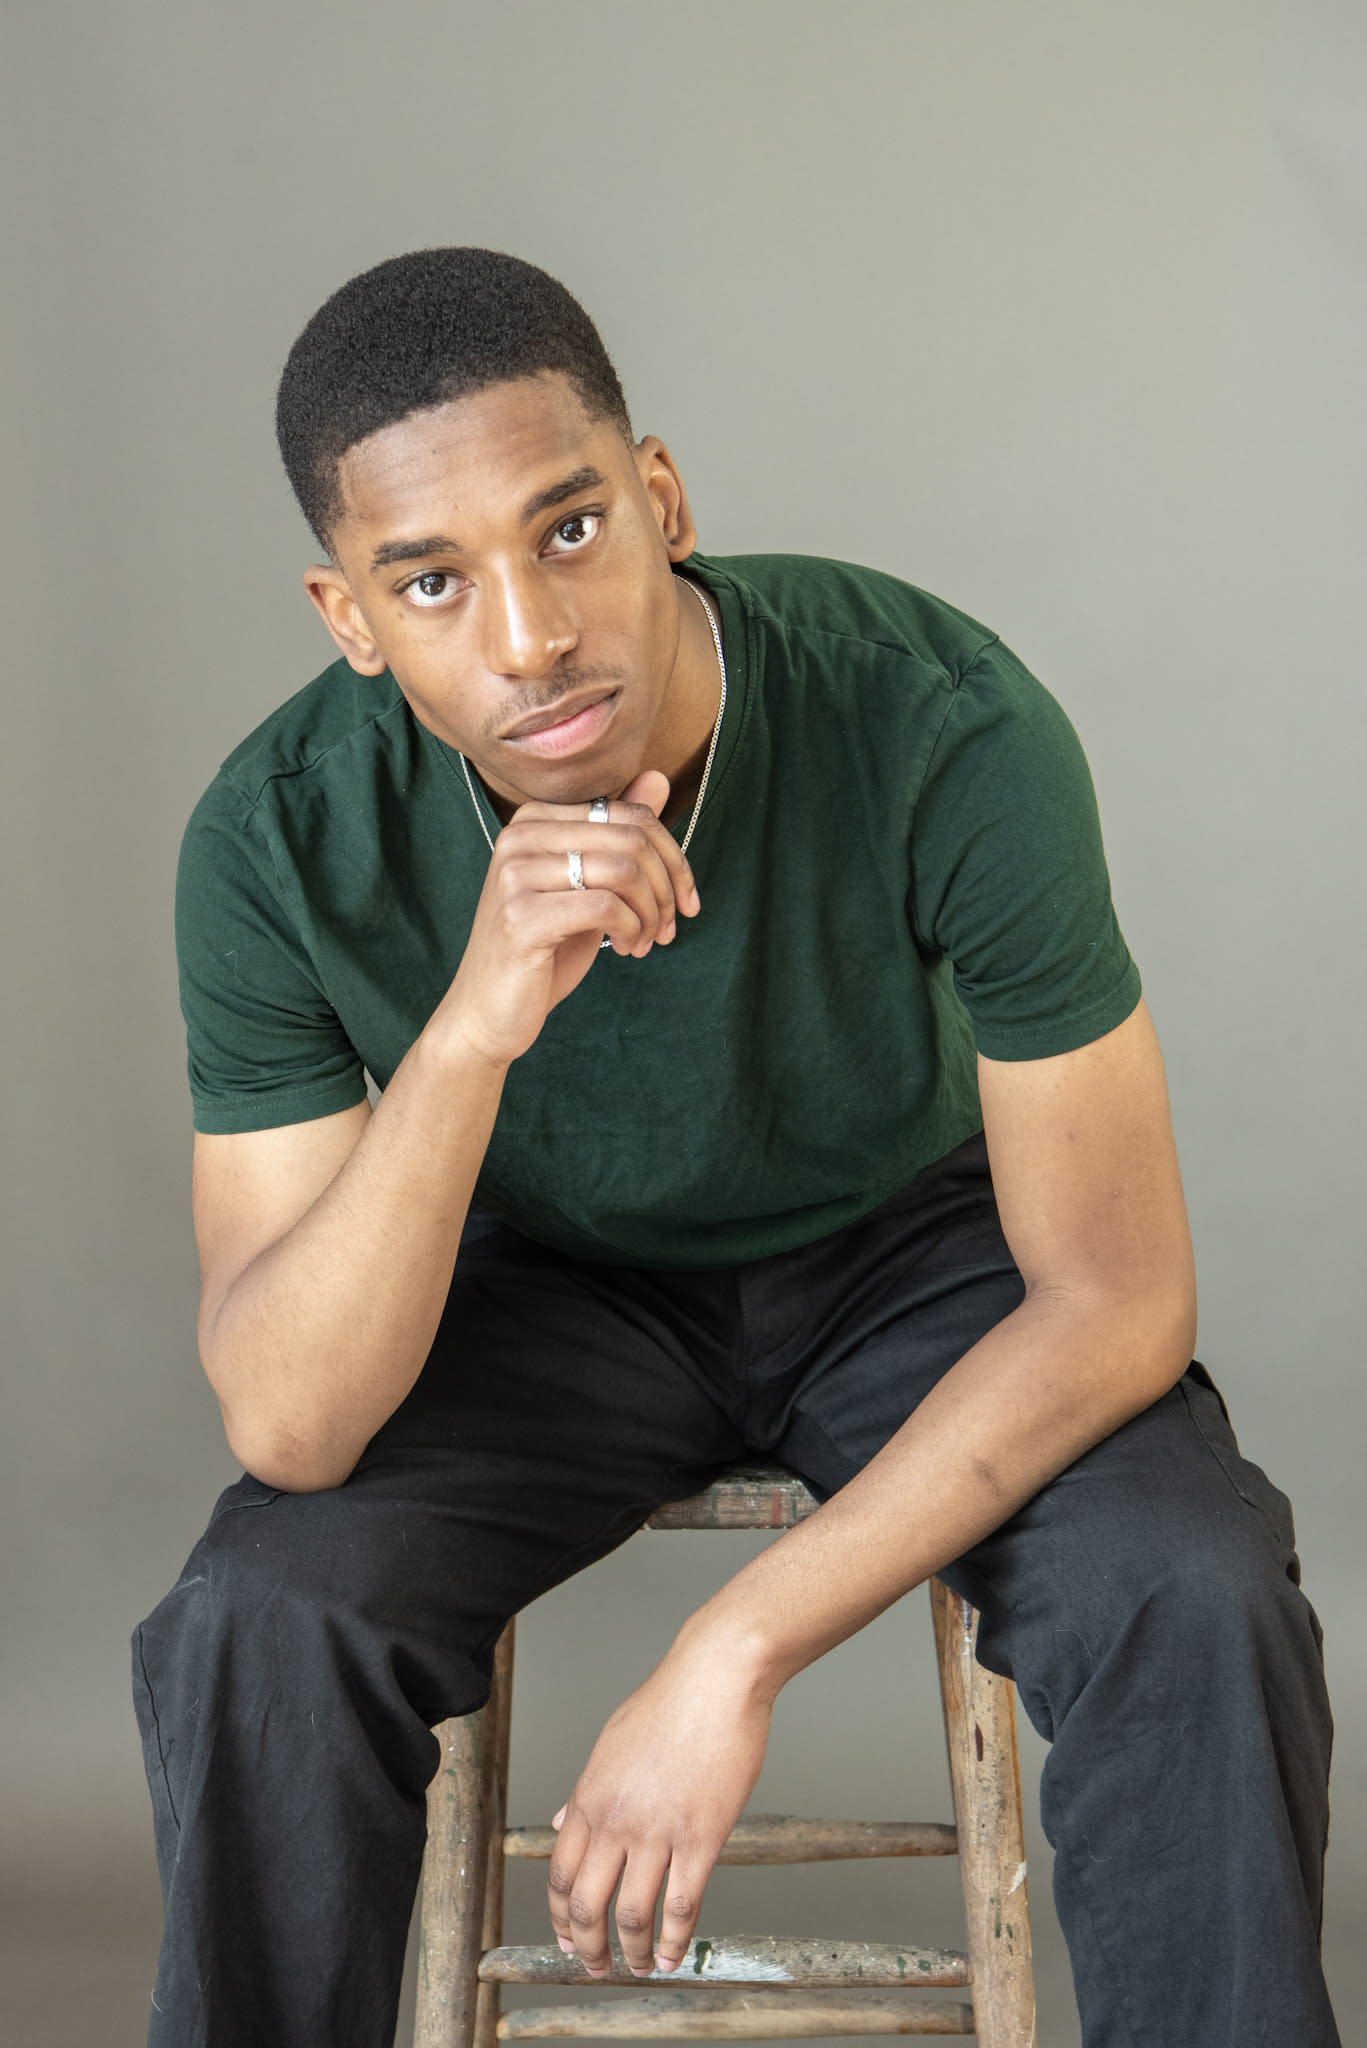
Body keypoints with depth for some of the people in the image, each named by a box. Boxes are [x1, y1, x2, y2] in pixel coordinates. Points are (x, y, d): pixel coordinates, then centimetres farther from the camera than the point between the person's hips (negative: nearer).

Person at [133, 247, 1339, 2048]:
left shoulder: (948, 727, -31)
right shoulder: (282, 840, -26)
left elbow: (1116, 1296, -25)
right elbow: (287, 1426, -27)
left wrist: (734, 1654, -29)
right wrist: (468, 1033, -44)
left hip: (912, 1244, 0)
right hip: (557, 1277, 1)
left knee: (1203, 1608, -27)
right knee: (256, 1627, -25)